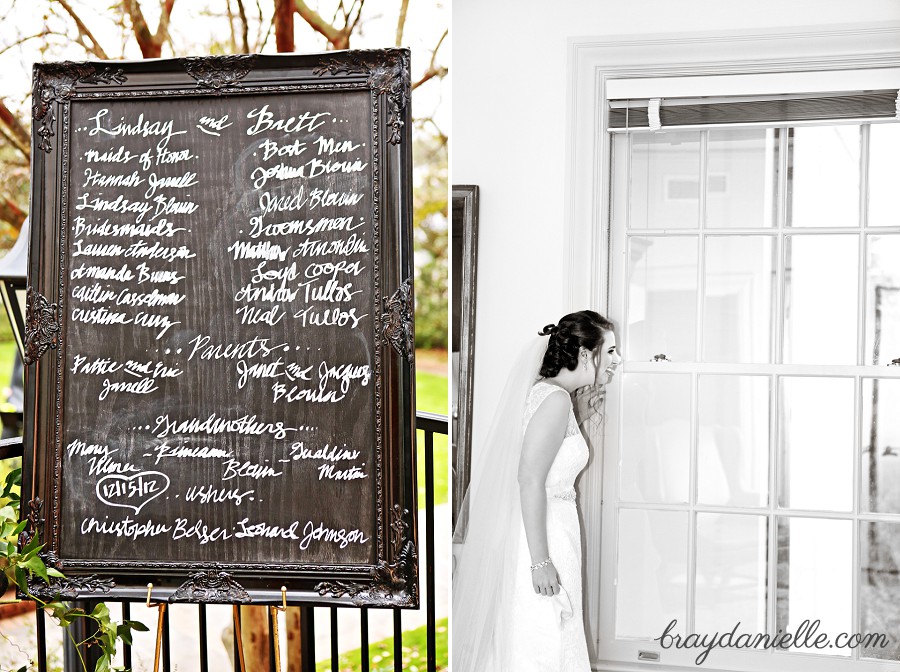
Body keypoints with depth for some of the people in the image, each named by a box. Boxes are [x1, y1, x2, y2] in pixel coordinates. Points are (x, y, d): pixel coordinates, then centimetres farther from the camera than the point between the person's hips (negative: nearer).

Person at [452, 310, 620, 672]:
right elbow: (530, 479, -23)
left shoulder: (539, 391, 13)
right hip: (539, 537, -9)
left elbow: (486, 469, 14)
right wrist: (540, 560, -23)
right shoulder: (555, 399, -15)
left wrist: (461, 530, 17)